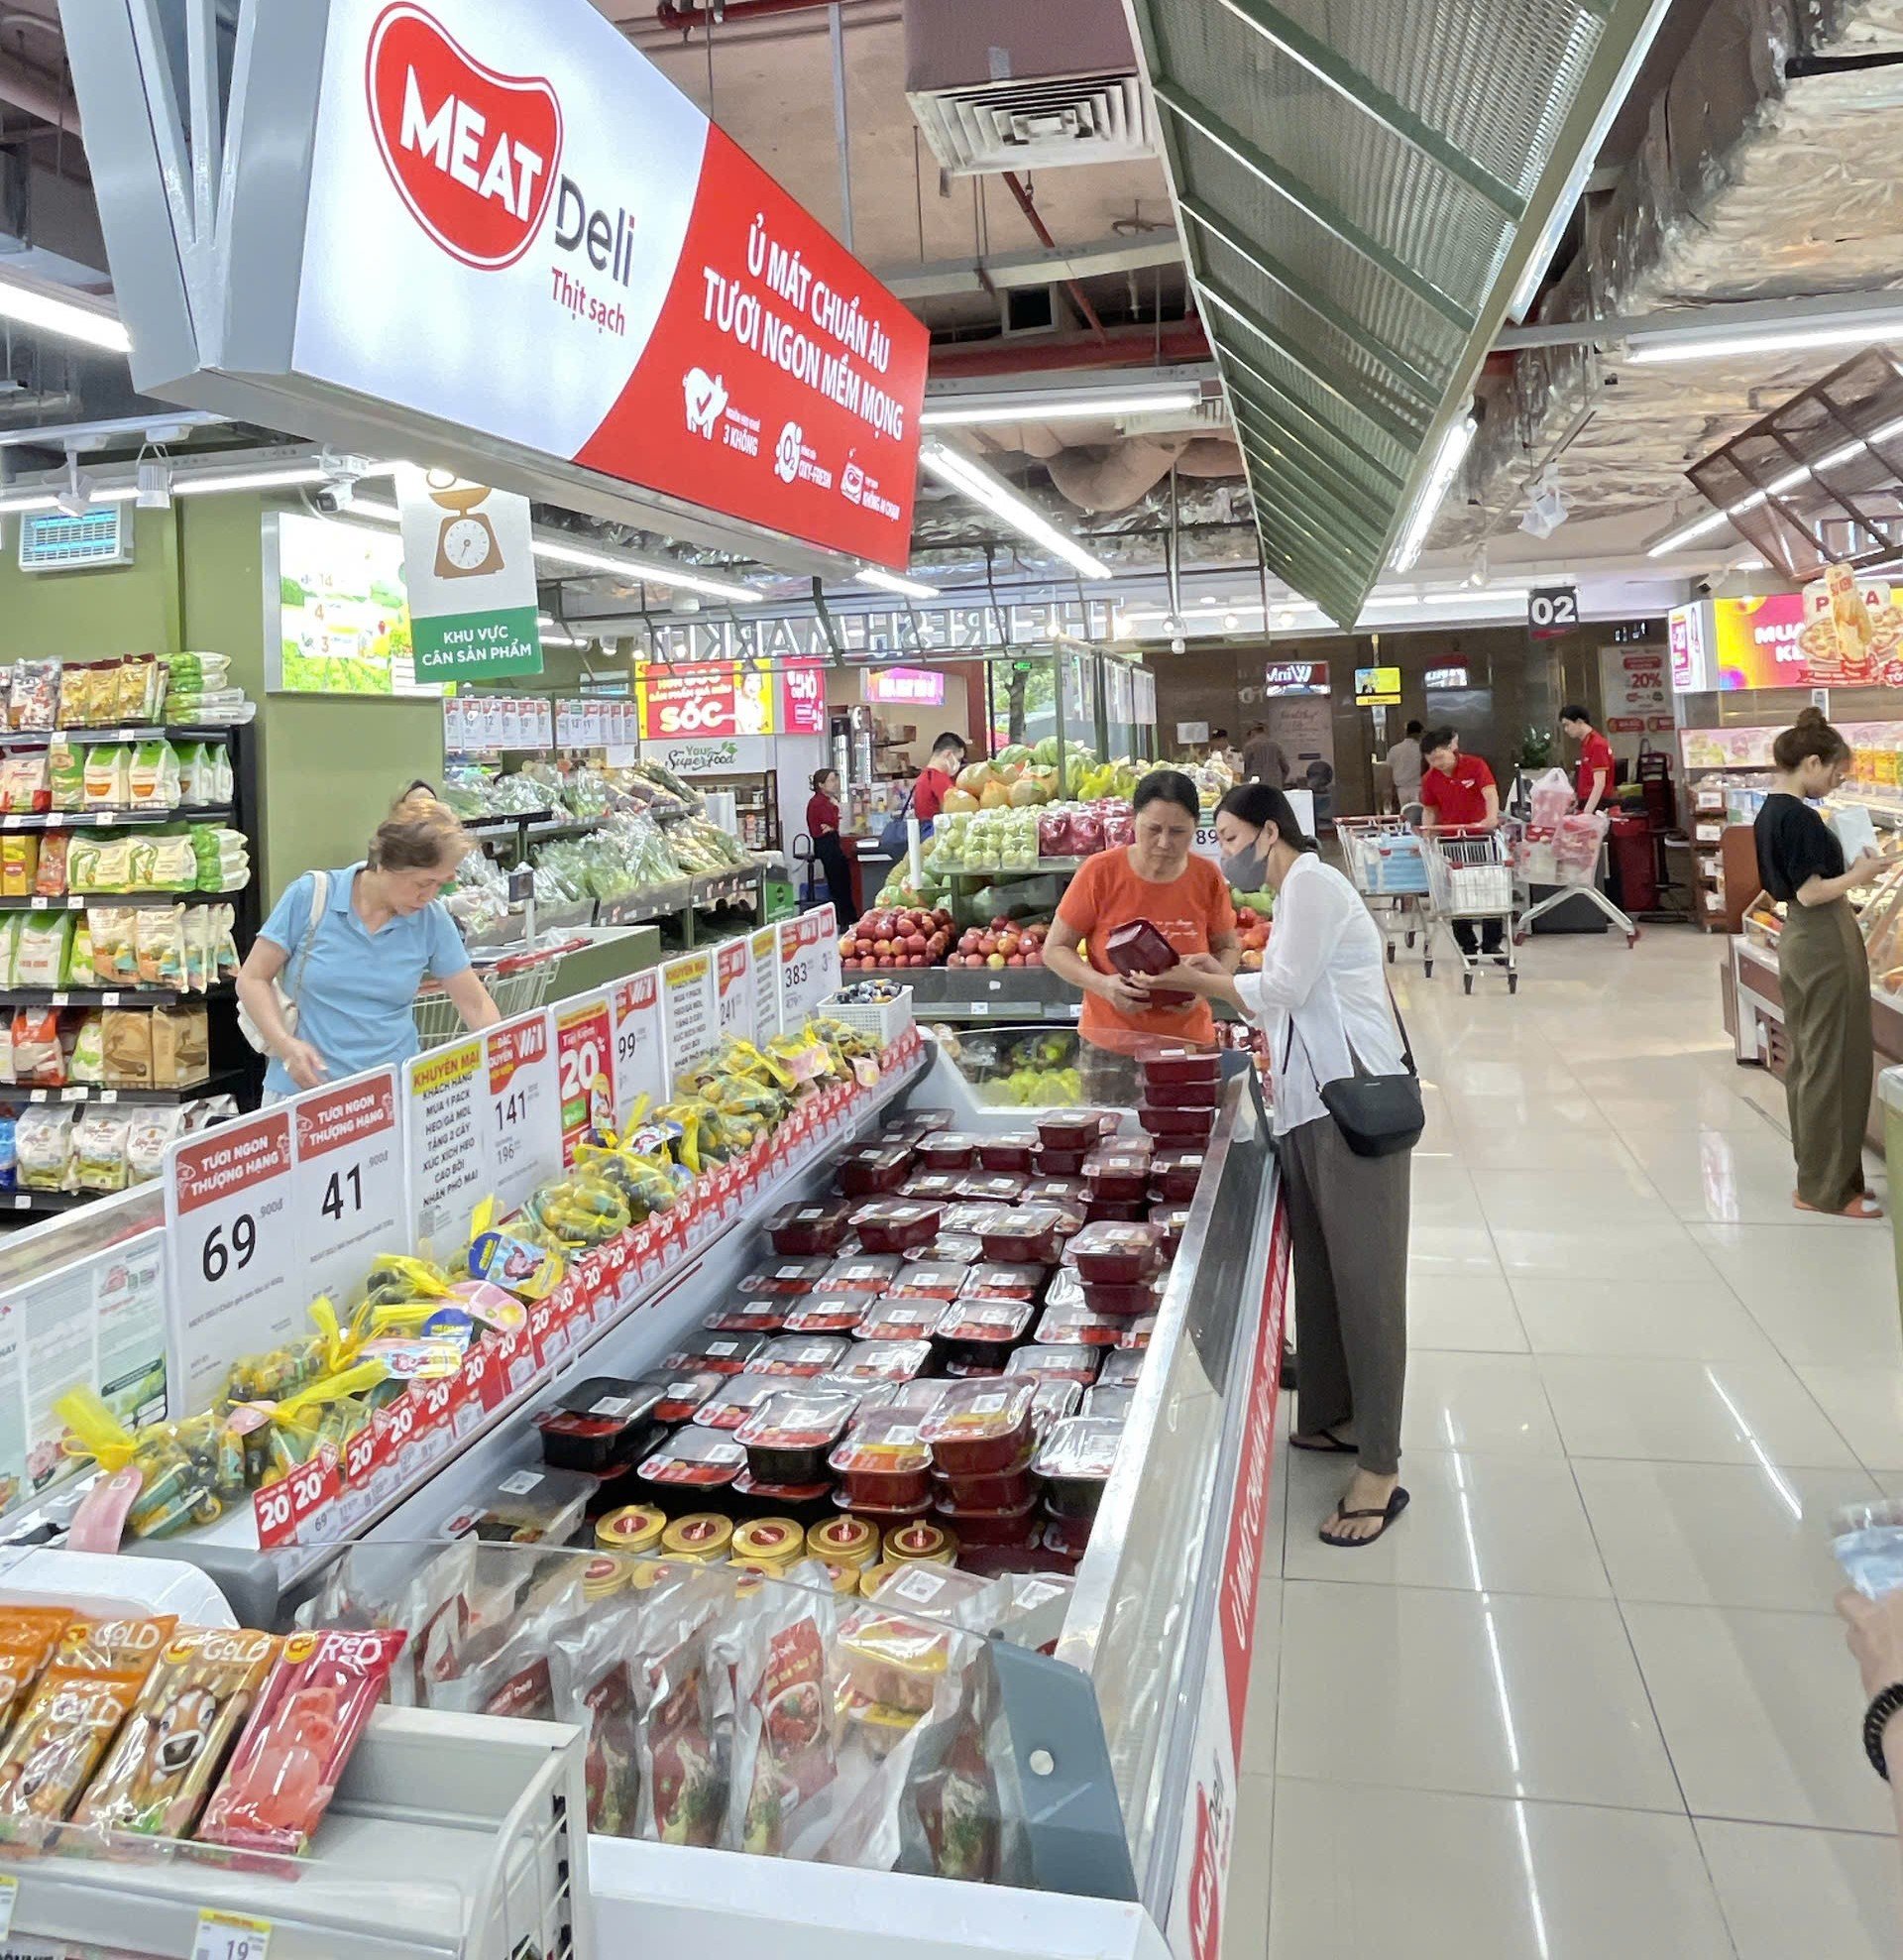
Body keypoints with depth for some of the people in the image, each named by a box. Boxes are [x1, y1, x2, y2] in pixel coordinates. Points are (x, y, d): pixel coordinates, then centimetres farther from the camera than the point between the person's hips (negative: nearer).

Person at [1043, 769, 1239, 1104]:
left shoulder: (1207, 878, -2)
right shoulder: (1101, 872, -9)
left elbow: (1228, 948, 12)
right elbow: (1055, 950, -2)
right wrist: (1102, 984, -20)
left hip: (1189, 1044, 2)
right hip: (1110, 1048, -2)